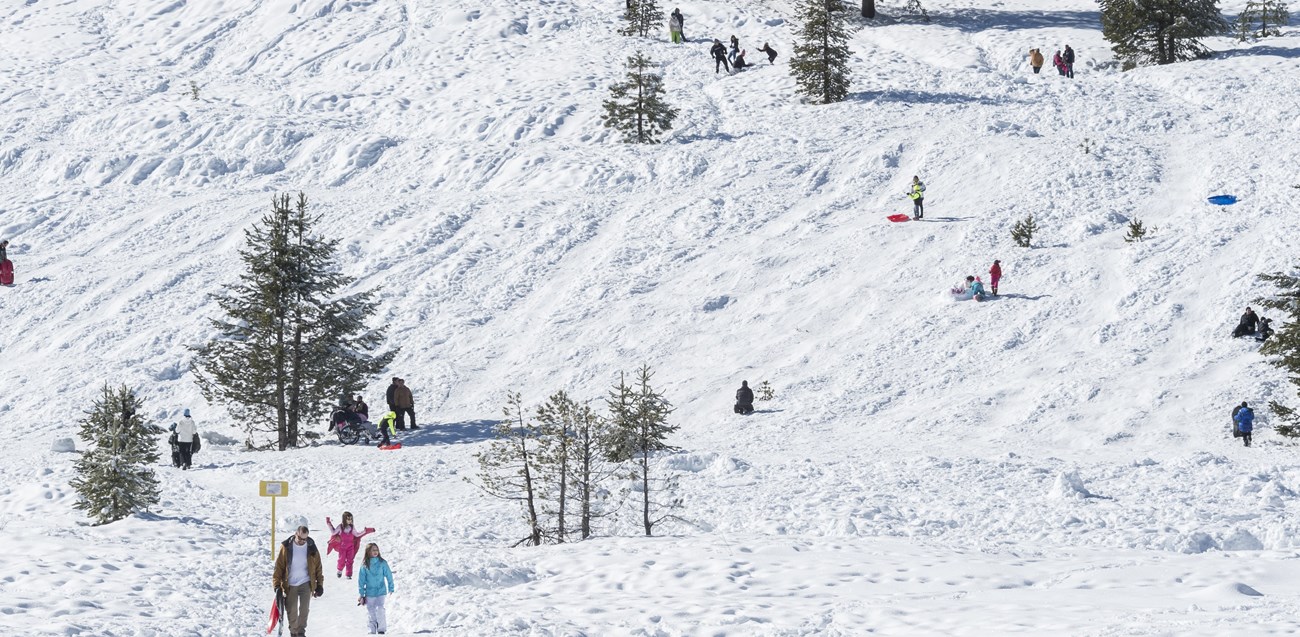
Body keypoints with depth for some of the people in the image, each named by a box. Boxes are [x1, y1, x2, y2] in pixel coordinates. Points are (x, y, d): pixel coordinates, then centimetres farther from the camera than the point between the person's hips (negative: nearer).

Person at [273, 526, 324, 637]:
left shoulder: (311, 547, -2)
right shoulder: (286, 547, -7)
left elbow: (318, 567, 6)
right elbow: (278, 566, -4)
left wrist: (320, 584, 5)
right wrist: (277, 585, -9)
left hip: (306, 583, 0)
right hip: (290, 585, 0)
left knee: (304, 609, -9)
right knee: (292, 611, 2)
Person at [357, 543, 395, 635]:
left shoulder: (382, 563, -4)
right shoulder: (364, 565, -3)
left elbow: (389, 575, 2)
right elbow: (361, 580, 2)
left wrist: (391, 588, 2)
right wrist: (361, 594, 2)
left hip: (381, 590, -2)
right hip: (369, 592, 2)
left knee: (380, 609, -16)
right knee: (370, 611, 7)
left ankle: (382, 628, -5)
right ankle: (372, 629, 20)